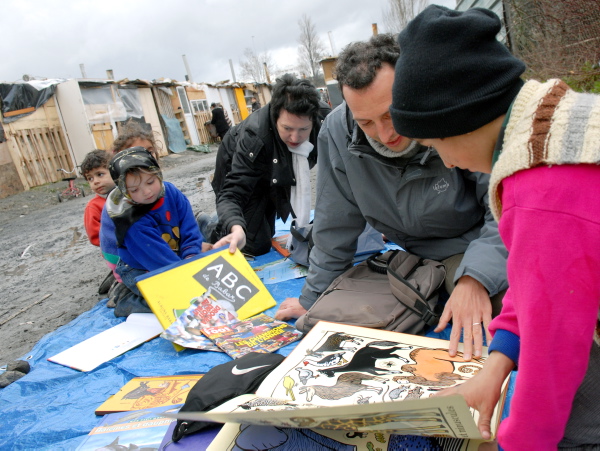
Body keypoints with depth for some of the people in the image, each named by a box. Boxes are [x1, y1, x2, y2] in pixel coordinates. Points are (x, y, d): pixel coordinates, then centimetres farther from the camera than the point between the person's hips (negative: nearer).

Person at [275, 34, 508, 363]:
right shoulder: (337, 132, -13)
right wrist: (314, 298, 8)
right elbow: (334, 225, -1)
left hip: (477, 247, -3)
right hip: (407, 256, 4)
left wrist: (474, 279, -40)